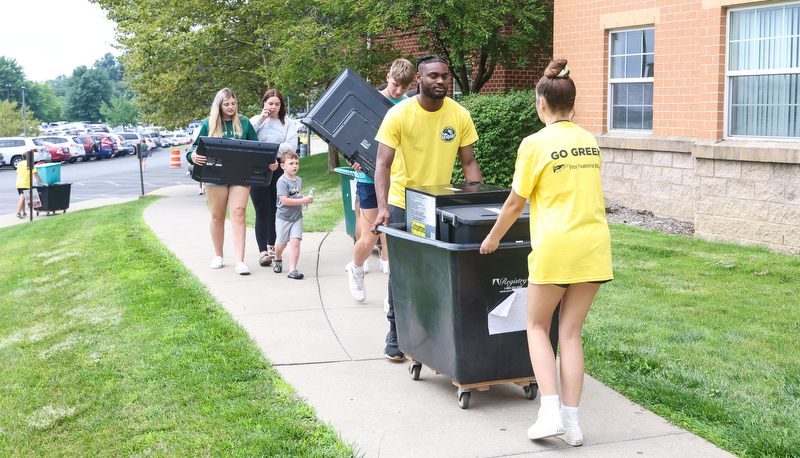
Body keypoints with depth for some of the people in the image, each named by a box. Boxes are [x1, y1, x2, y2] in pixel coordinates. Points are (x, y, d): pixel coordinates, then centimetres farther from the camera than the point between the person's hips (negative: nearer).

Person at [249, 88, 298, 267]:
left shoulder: (288, 123, 11)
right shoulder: (256, 120, 13)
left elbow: (291, 146, -2)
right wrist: (260, 120, -7)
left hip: (279, 169, 1)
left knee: (276, 209, 6)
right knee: (262, 211, -7)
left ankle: (272, 246, 21)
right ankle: (262, 251, -10)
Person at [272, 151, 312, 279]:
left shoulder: (299, 180, 8)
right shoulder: (282, 181, -15)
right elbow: (284, 200, -24)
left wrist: (306, 199, 2)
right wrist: (303, 201, -23)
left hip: (297, 217, 4)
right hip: (283, 217, -4)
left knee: (295, 242, -11)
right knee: (281, 244, 10)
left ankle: (292, 270, -8)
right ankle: (278, 259, 42)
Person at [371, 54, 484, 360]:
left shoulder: (460, 116, -6)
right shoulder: (399, 114, -14)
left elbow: (469, 163, 2)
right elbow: (383, 164, -17)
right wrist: (382, 206, -29)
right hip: (402, 203, -2)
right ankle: (395, 335, 14)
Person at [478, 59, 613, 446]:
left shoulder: (536, 144, -6)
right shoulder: (590, 142, 10)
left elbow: (515, 202, 0)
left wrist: (493, 237, 15)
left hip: (556, 246, -5)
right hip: (594, 245, 5)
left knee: (538, 327, 12)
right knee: (571, 332, 11)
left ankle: (550, 412, 0)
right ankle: (571, 421, 9)